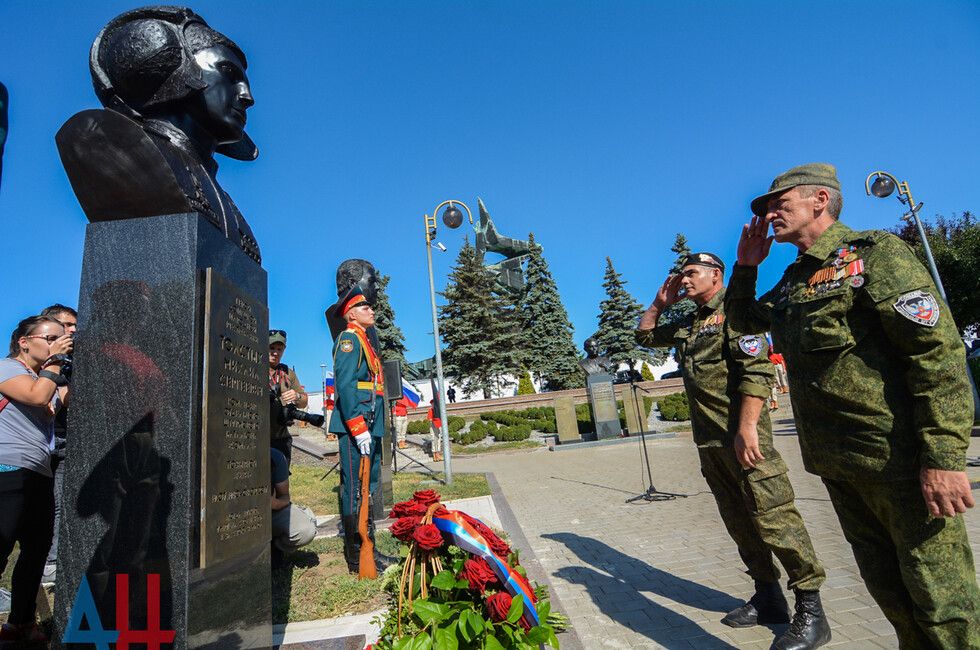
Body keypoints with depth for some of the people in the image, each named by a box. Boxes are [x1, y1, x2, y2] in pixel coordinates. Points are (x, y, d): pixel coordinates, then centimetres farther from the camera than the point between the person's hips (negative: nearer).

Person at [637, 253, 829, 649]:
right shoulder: (687, 325, 17)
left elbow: (757, 371, -16)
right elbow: (644, 336, 29)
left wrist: (746, 429, -23)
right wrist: (659, 303, 16)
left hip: (741, 435, -8)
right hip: (708, 440, 8)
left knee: (772, 517, -5)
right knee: (739, 522, 14)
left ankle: (810, 610, 9)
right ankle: (768, 598, 26)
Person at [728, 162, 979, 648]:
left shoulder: (873, 252, -9)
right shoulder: (792, 280, 13)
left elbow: (939, 350, -16)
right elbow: (741, 316, 28)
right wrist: (746, 264, 13)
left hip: (896, 456, -7)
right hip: (835, 461, 7)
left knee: (938, 590, 3)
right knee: (887, 588, 19)